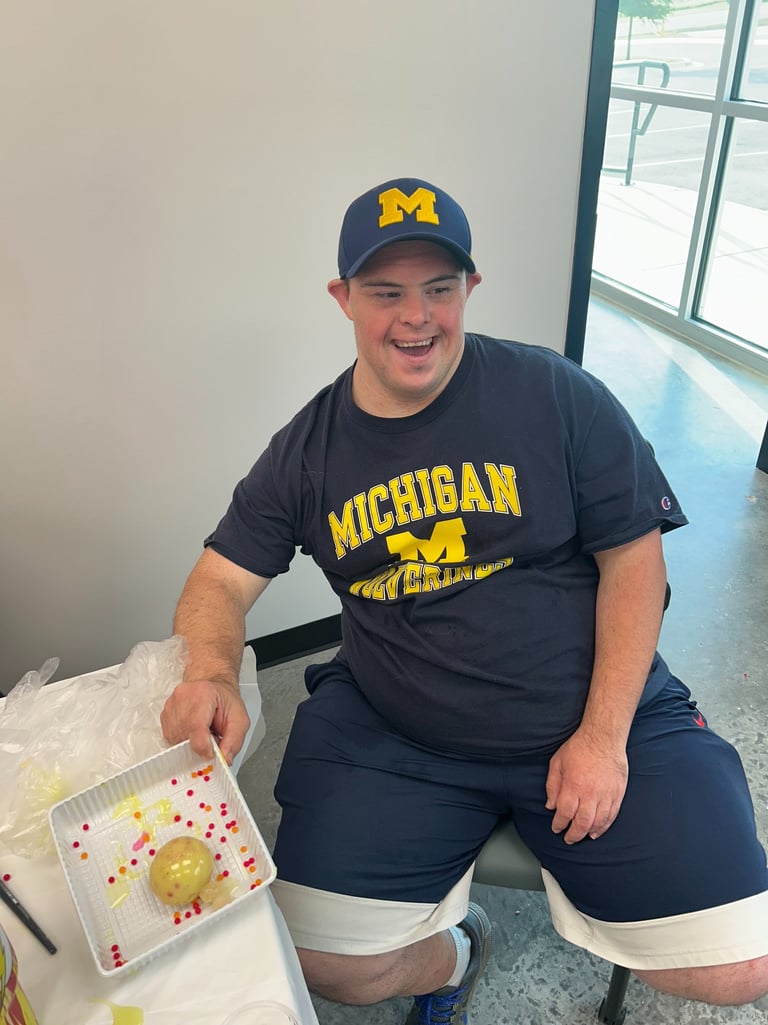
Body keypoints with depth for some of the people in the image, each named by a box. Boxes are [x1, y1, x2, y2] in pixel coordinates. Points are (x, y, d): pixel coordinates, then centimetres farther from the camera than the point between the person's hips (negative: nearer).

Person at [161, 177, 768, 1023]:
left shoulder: (556, 396, -7)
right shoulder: (307, 449, 1)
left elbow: (633, 556, -4)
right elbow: (220, 582, 2)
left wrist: (603, 735, -10)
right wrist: (212, 674, -21)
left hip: (595, 713, 0)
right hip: (390, 737, 2)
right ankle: (450, 955, 27)